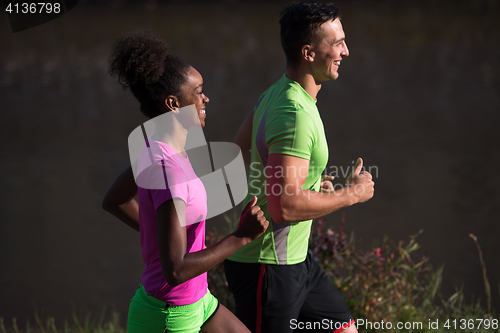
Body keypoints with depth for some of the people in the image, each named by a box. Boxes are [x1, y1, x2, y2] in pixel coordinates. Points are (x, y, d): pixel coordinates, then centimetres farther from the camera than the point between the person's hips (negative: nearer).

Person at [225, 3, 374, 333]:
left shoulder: (276, 93, 7)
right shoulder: (295, 116, -24)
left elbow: (240, 151, 21)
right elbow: (285, 206, -30)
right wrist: (352, 194, -17)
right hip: (267, 267, -10)